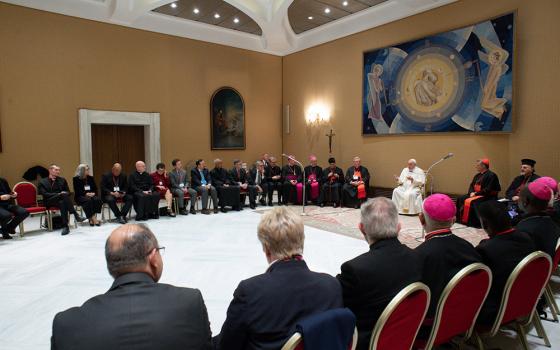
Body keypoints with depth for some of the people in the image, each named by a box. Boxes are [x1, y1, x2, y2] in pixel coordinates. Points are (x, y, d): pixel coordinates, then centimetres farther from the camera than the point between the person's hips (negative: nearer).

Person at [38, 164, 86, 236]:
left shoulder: (62, 180, 19)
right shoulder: (42, 182, 8)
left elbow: (68, 192, 17)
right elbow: (44, 194, -6)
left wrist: (64, 194, -8)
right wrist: (58, 194, -18)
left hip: (61, 200, 3)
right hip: (49, 202, -3)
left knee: (63, 203, -36)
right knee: (64, 195, -34)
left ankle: (65, 226, -45)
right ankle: (75, 214, -41)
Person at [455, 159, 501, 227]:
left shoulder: (491, 175, -12)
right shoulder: (477, 175, 14)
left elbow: (488, 190, -19)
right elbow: (471, 185, 15)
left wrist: (476, 193, -19)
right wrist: (472, 192, -5)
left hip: (487, 196, -9)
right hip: (475, 194, 9)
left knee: (472, 202, -32)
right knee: (460, 199, -5)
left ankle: (473, 223, -24)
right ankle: (460, 220, -3)